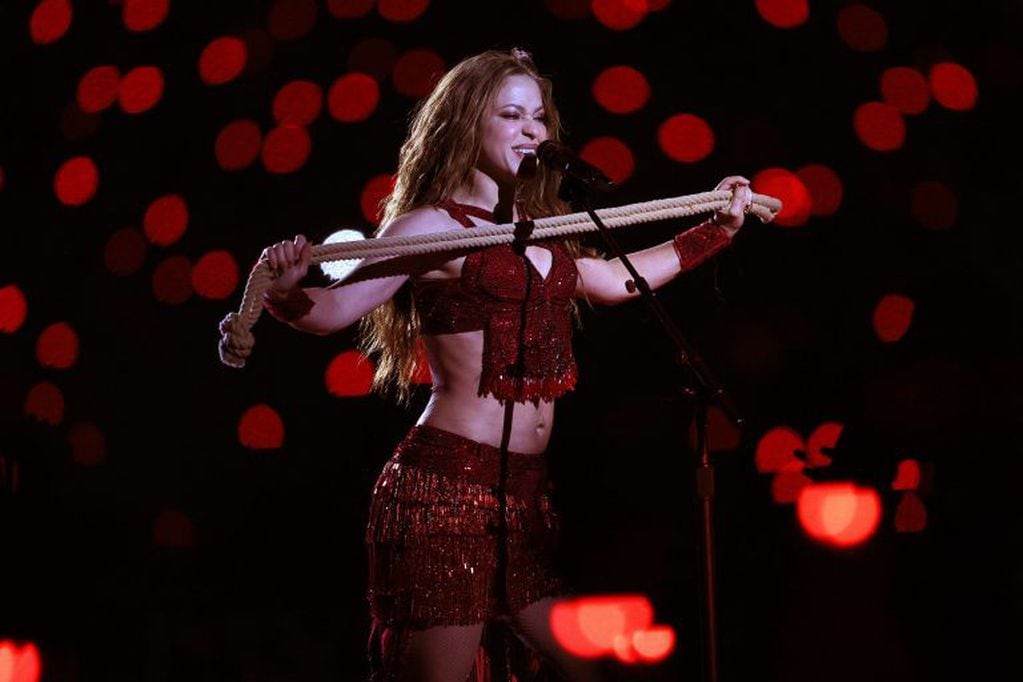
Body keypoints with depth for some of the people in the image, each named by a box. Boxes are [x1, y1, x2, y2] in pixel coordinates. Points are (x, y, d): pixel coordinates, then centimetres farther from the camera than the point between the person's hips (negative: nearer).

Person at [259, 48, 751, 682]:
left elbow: (620, 280, 33)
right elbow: (332, 310, -14)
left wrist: (720, 226, 37)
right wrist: (286, 289, -35)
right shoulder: (432, 226, -5)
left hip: (528, 491, 8)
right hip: (448, 487, -8)